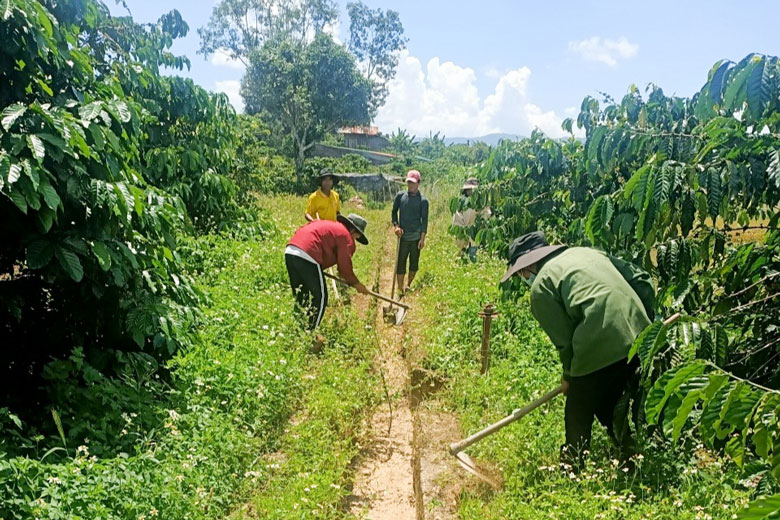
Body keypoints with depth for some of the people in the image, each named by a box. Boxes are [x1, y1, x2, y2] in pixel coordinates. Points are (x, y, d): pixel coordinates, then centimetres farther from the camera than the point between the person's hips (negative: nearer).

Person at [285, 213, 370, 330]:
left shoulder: (327, 224, 29)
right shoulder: (346, 235, 3)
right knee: (320, 297, 4)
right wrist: (356, 283, 15)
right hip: (307, 256, -9)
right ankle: (310, 332, 4)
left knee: (299, 297, 21)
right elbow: (345, 266, 0)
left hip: (289, 251, 9)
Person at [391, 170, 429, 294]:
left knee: (414, 262, 9)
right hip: (403, 236, 1)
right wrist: (396, 225, -5)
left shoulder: (423, 200, -4)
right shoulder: (400, 195, 2)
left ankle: (409, 285, 26)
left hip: (416, 236, -1)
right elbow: (394, 211, 12)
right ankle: (400, 289, 1)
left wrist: (422, 238, -9)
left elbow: (424, 220, -4)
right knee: (401, 262, -3)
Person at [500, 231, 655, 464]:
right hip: (638, 338, 8)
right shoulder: (587, 252, 20)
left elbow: (563, 337, -2)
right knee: (610, 407, 27)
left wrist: (568, 375, 13)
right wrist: (646, 321, 20)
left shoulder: (541, 284, 0)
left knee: (578, 418, 14)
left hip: (600, 350, -8)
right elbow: (642, 281, 16)